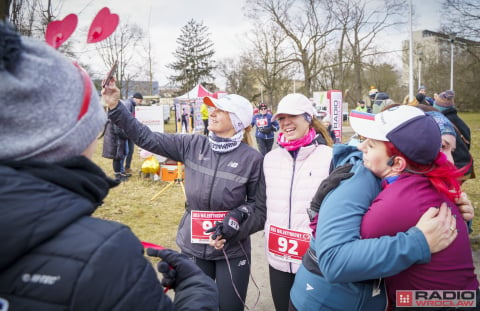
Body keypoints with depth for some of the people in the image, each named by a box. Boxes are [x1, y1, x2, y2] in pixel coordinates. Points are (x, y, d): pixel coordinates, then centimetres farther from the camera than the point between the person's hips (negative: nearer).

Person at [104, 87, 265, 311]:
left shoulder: (252, 159, -12)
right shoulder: (192, 146, -5)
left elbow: (261, 208, -6)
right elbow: (147, 139, -3)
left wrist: (236, 222, -23)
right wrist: (115, 107, -8)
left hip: (232, 251, -2)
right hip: (193, 248, 3)